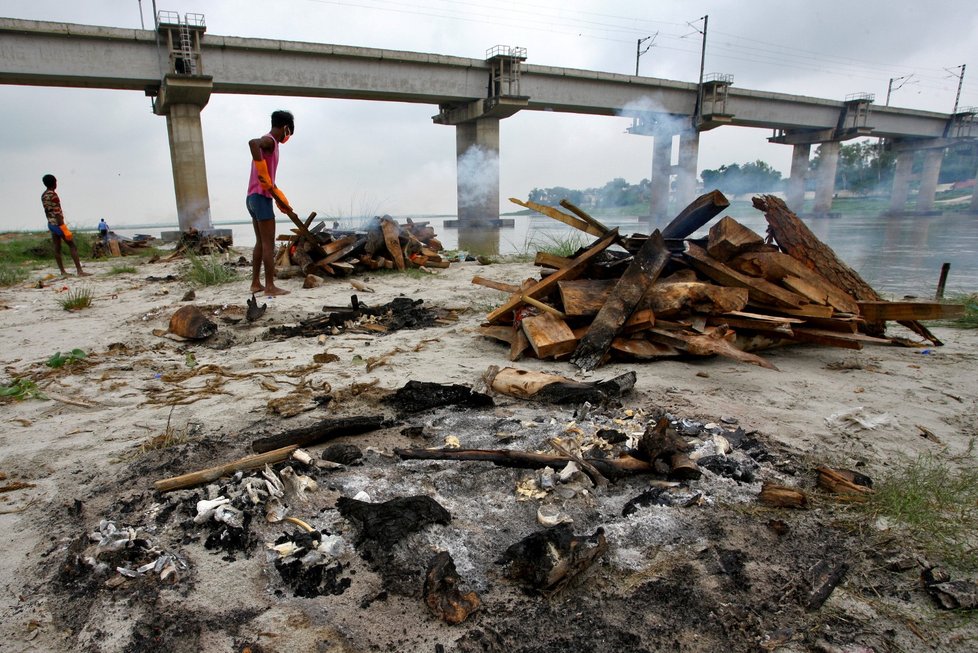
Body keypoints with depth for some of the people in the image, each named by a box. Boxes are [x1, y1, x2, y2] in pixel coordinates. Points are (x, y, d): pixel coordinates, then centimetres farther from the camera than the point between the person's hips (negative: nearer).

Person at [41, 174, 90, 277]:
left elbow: (46, 211, 18)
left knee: (57, 248, 8)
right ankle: (79, 271, -14)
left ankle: (63, 271, 10)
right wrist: (64, 228, -22)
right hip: (58, 223, -9)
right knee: (72, 245, -8)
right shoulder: (53, 195, -16)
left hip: (50, 224, 9)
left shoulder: (43, 195, 12)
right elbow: (57, 213, -21)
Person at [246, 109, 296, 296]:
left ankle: (256, 283, 17)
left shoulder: (268, 143, 21)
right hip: (261, 198, -10)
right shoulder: (269, 141, -8)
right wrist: (263, 174, -28)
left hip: (253, 198, 10)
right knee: (269, 244, -6)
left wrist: (285, 205, 24)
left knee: (260, 242, 13)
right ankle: (270, 286, -4)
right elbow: (252, 142, -35)